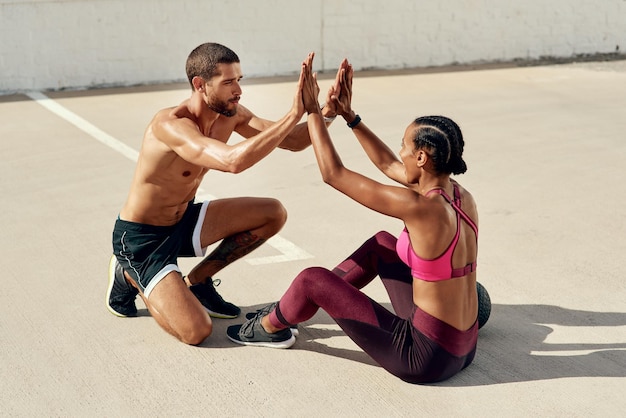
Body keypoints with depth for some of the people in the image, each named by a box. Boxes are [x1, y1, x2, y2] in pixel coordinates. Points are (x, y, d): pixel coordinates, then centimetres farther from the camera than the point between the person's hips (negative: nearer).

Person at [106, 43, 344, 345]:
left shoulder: (231, 114, -7)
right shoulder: (170, 124, -31)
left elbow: (291, 141, -7)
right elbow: (233, 161, -47)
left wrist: (327, 112, -26)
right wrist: (294, 114, -44)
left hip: (183, 221, 8)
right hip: (139, 238, -8)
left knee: (273, 213, -1)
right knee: (196, 331, -21)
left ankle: (196, 282, 11)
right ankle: (129, 276, 8)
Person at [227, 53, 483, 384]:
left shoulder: (421, 207, -24)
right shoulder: (462, 197, -1)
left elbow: (333, 174, -16)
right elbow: (388, 166, 13)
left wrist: (313, 111, -7)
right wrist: (349, 116, 15)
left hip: (427, 358, -8)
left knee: (312, 280, 1)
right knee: (381, 243, 20)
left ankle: (270, 327, 33)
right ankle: (296, 305, 36)